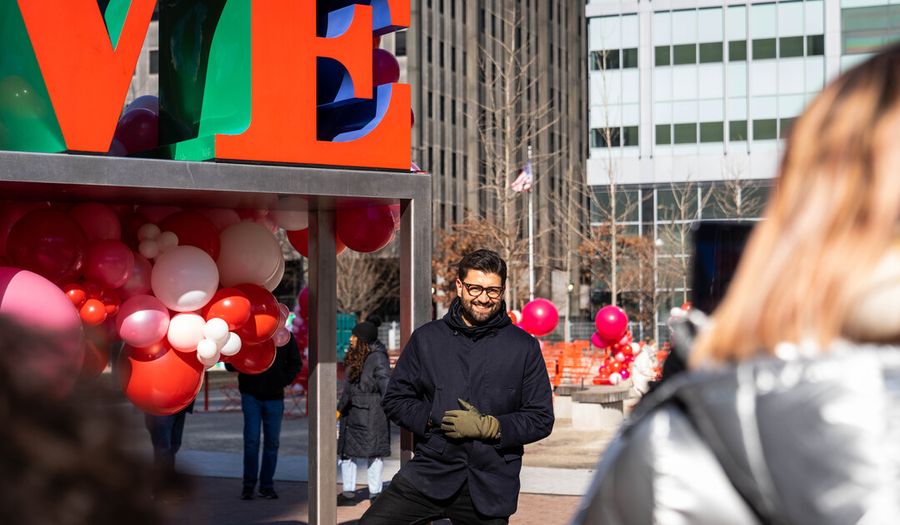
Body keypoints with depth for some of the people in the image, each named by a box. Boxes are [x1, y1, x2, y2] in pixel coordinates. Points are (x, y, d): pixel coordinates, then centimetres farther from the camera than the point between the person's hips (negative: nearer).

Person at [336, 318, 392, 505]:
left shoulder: (378, 358, -13)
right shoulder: (355, 357, 13)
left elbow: (386, 385, -18)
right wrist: (339, 408, 22)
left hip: (371, 413, -9)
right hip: (352, 412, 9)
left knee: (372, 452, -2)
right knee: (347, 451, 10)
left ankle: (375, 492, 7)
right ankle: (349, 492, 17)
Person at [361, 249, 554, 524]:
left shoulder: (524, 347, 2)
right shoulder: (426, 338, 6)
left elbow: (541, 419, 1)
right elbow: (395, 400, 10)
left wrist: (489, 426, -12)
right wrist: (432, 419, -8)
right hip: (430, 470, 0)